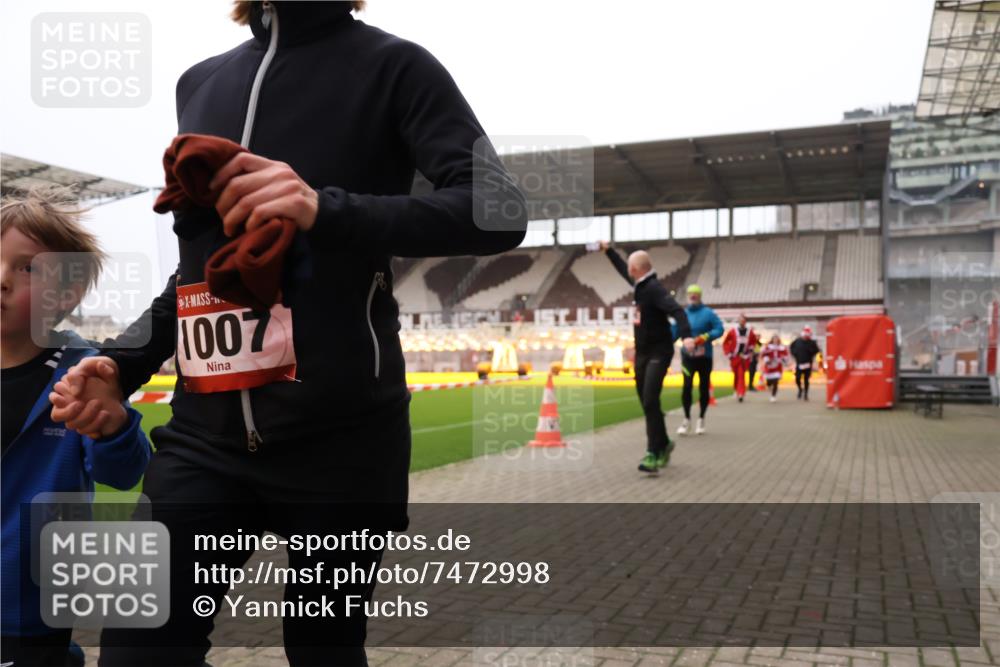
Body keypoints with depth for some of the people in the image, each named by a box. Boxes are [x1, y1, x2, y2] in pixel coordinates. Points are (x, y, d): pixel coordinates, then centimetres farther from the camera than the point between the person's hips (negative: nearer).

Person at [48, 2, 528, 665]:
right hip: (207, 432, 5)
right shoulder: (200, 82, 17)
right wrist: (124, 362, 7)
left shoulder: (390, 65, 0)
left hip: (340, 435, -4)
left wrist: (330, 210, -26)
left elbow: (499, 210, -12)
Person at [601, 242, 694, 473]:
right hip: (642, 353, 9)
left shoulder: (654, 288, -19)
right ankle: (663, 444, 27)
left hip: (658, 353, -9)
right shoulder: (640, 284, 7)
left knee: (650, 402, -16)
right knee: (646, 403, 12)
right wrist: (608, 250, 37)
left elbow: (676, 310, -32)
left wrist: (685, 335, -47)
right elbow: (623, 269, 28)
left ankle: (654, 453, -13)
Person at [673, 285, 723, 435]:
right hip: (688, 355, 1)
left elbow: (719, 329, -12)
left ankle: (701, 419, 22)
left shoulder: (708, 313, -7)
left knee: (704, 387, 8)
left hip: (704, 356, -1)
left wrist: (705, 337, -26)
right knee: (687, 386, -11)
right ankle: (686, 420, 1)